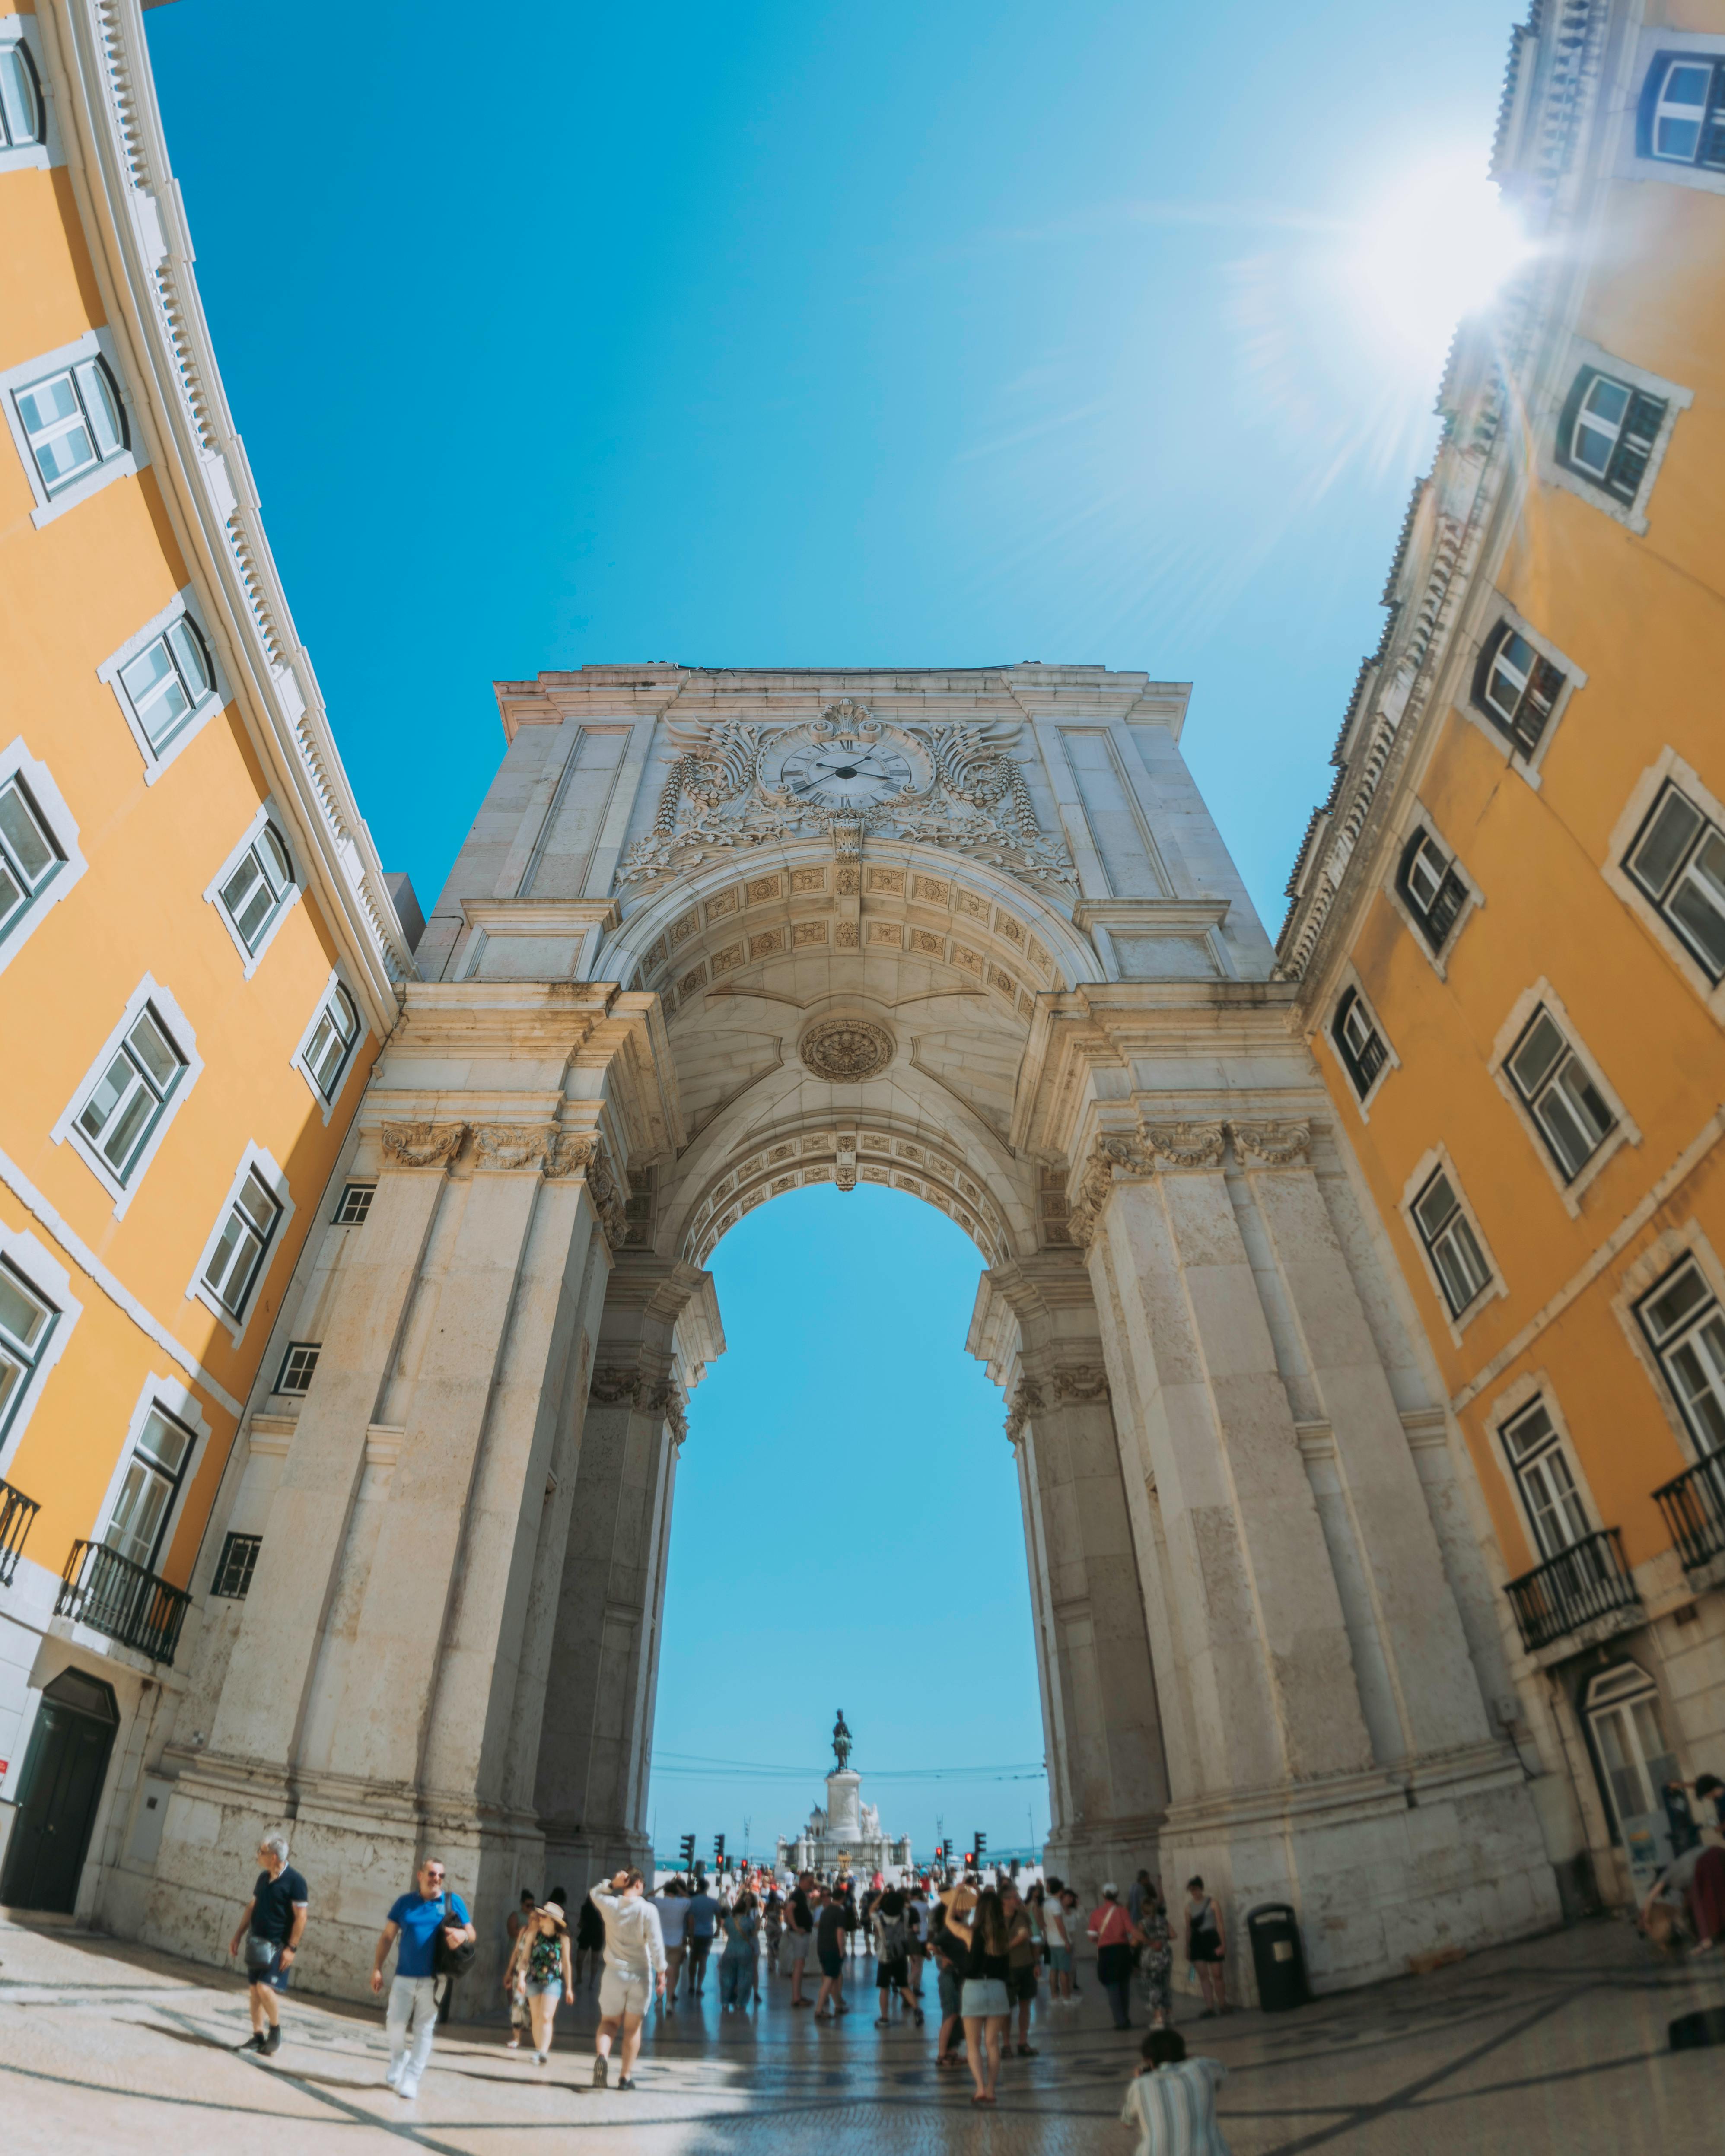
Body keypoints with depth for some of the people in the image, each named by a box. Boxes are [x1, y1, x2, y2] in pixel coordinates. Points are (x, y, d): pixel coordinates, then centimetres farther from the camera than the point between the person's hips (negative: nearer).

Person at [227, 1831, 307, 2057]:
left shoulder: (295, 1881, -17)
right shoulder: (263, 1877, 7)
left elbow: (301, 1916, -17)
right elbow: (252, 1907, 18)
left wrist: (292, 1948, -19)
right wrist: (238, 1936, 15)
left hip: (279, 1947, -7)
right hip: (257, 1944, 7)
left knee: (265, 1988, -15)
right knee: (254, 1990, 9)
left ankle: (275, 2030, 8)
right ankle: (258, 2036, 23)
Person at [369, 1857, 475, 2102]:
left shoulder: (454, 1902, 0)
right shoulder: (404, 1902, 4)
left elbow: (471, 1933, 0)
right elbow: (387, 1937, 8)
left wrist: (463, 1936, -22)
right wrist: (377, 1968, 0)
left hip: (433, 1980, -1)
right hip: (404, 1977, 1)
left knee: (424, 2030, 1)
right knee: (395, 2025, 6)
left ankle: (411, 2081, 15)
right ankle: (397, 2066, 35)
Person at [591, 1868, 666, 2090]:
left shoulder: (610, 1905, -5)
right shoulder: (648, 1909, -13)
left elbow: (595, 1893, 16)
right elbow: (656, 1944, -13)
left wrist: (612, 1884, -1)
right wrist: (661, 1972, -4)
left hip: (614, 1973, 2)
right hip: (641, 1975, -1)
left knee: (609, 2022, 16)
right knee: (633, 2027, 14)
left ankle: (602, 2055, -10)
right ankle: (626, 2076, 18)